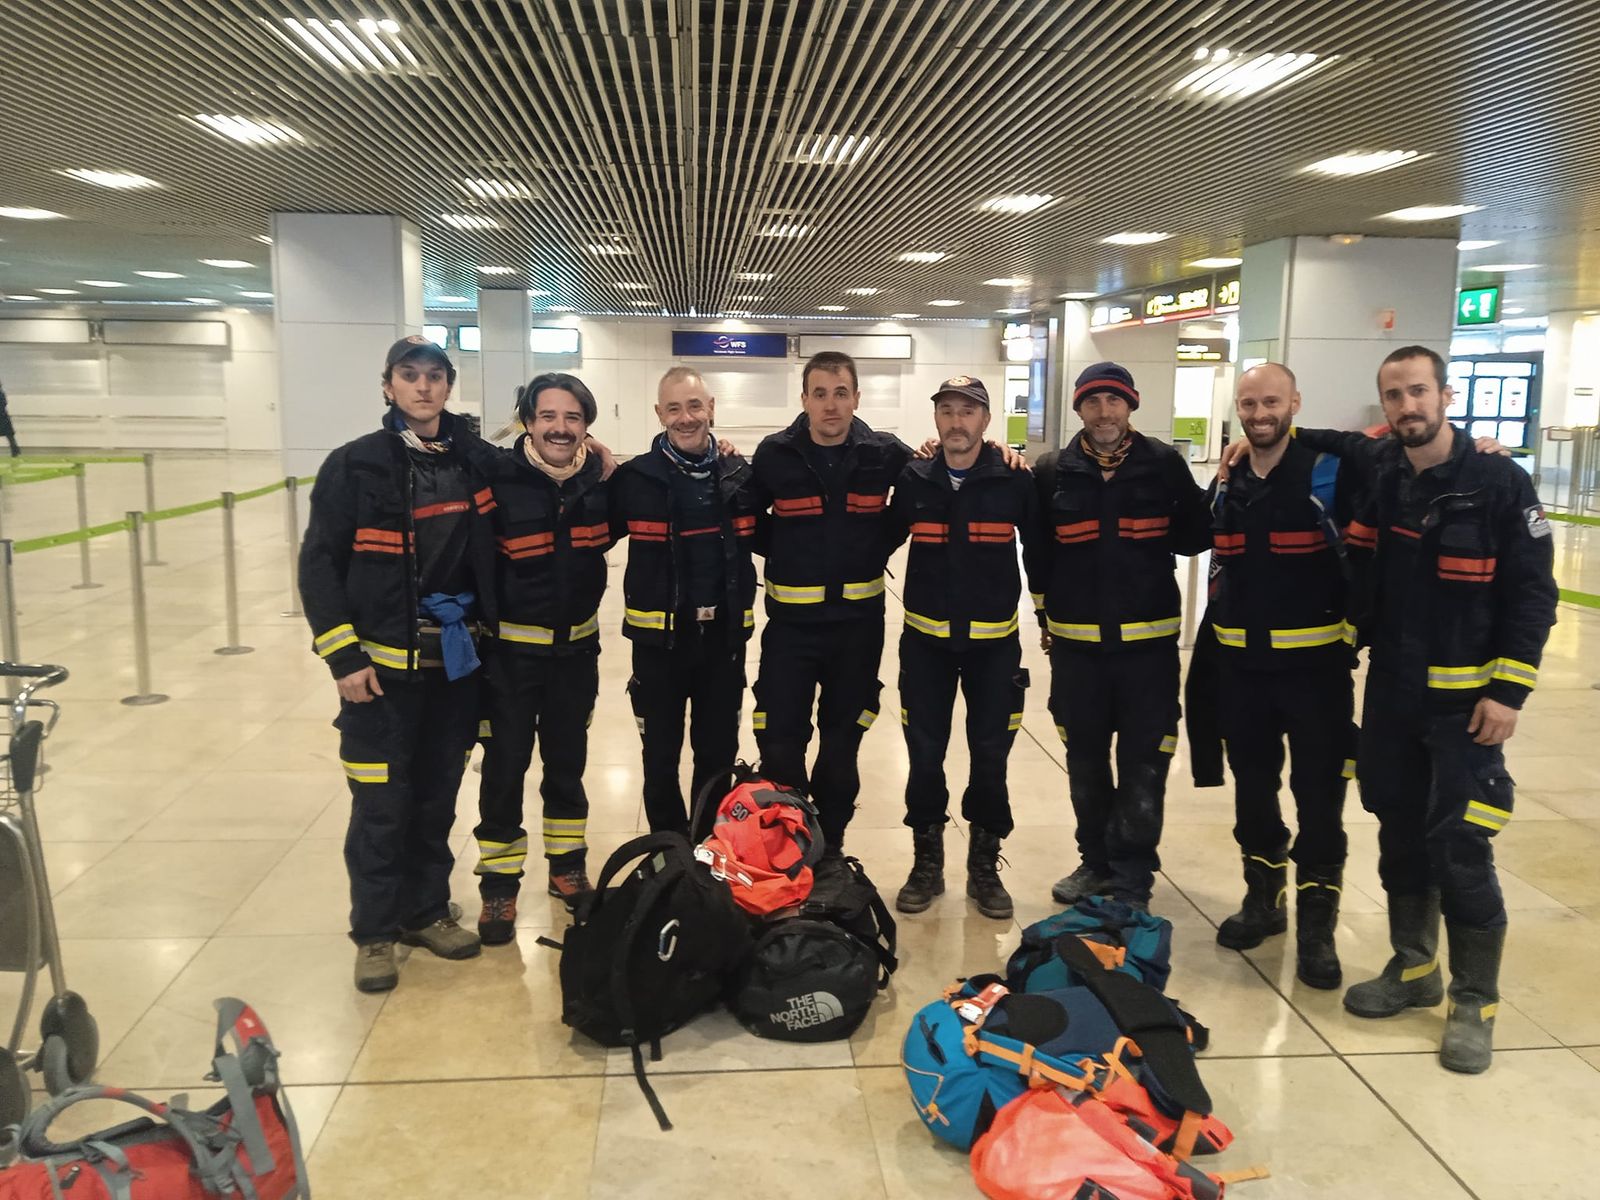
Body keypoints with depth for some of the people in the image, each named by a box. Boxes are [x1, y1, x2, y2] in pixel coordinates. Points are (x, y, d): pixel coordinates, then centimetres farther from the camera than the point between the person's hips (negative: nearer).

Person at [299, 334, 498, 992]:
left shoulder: (478, 462, 3)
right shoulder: (355, 465, -6)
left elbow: (495, 549, 16)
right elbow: (319, 565, -6)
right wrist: (344, 656, -10)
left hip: (457, 658, 3)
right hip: (383, 662, -3)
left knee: (437, 796, 12)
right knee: (381, 803, 2)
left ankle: (426, 911, 29)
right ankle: (375, 932, 18)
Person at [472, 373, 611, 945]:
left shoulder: (599, 477, -3)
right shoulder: (498, 478, -17)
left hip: (577, 646, 4)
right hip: (512, 648, -4)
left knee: (567, 761, 17)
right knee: (505, 767, 4)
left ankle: (567, 867, 34)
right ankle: (498, 887, 19)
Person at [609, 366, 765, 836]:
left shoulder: (741, 475, 2)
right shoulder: (636, 477, -8)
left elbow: (765, 538, 13)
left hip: (724, 636, 2)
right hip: (659, 637, -2)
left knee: (719, 753, 15)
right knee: (661, 756, 11)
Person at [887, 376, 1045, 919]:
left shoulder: (1014, 481, -6)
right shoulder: (913, 479, -3)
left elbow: (1038, 552, 3)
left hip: (994, 642, -1)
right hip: (926, 641, 1)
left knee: (990, 759, 5)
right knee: (925, 757, 5)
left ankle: (984, 867, 23)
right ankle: (926, 864, 23)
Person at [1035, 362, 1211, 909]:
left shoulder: (1165, 464, -2)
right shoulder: (1053, 471, 2)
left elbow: (1196, 535, 5)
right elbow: (1037, 549, 9)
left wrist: (1149, 548, -6)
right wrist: (1046, 612, 10)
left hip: (1148, 641, -2)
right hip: (1074, 642, 2)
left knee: (1143, 764, 0)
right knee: (1085, 760, 13)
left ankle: (1132, 875, 14)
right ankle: (1096, 862, 29)